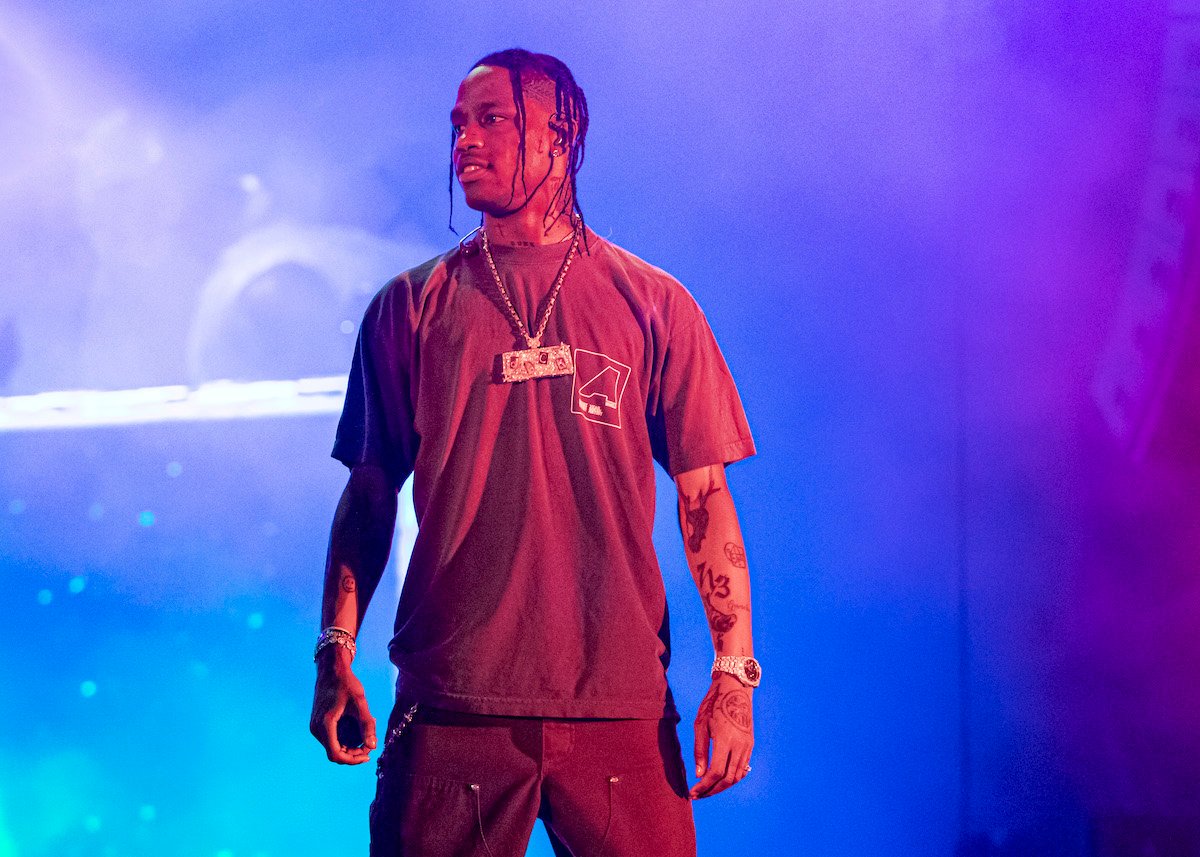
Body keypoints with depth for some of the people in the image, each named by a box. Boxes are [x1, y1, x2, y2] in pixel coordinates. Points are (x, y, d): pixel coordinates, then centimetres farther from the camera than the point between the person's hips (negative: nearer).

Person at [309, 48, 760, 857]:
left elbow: (704, 495, 5)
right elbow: (371, 493, 9)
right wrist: (336, 652, 0)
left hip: (618, 698, 0)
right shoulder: (411, 306, 9)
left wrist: (734, 672, -2)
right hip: (452, 700, 1)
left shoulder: (653, 305, 7)